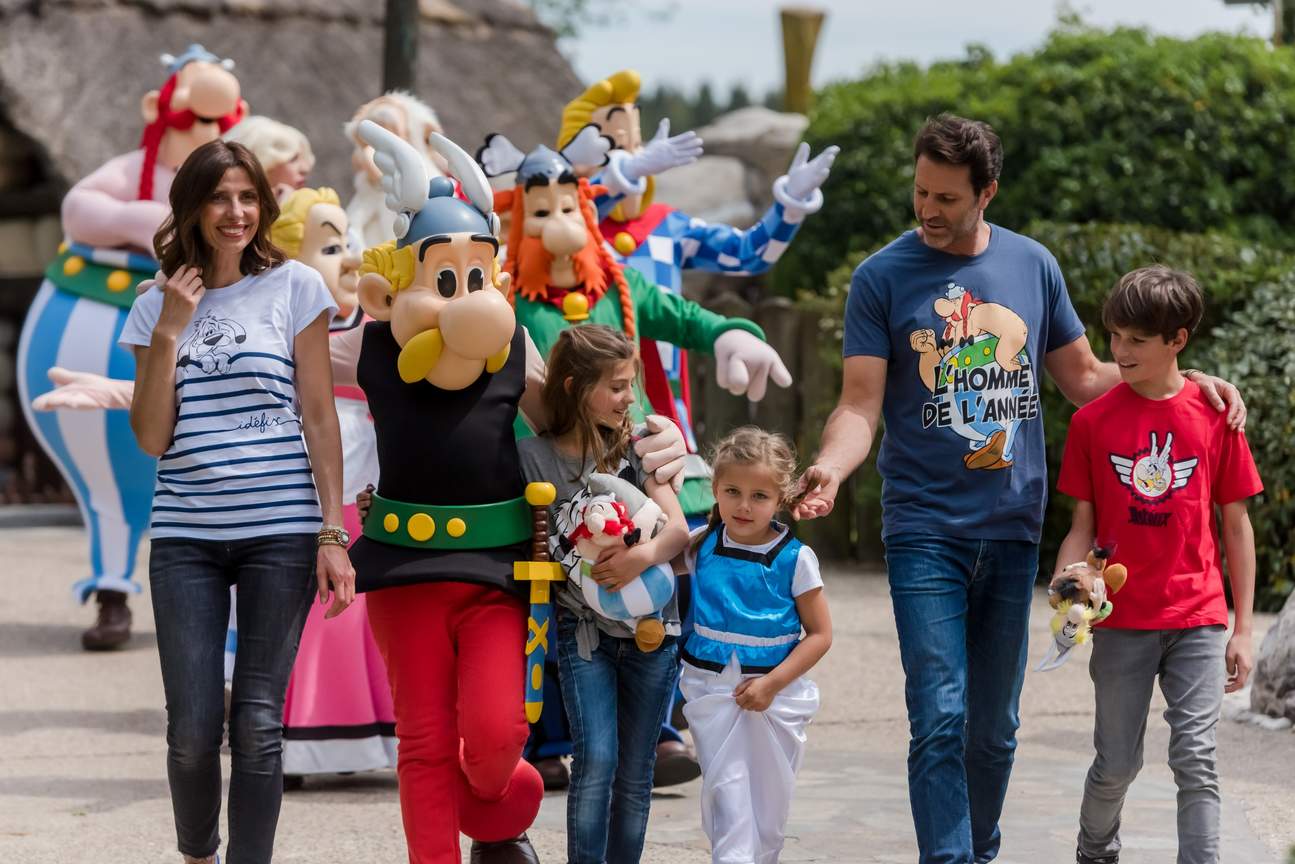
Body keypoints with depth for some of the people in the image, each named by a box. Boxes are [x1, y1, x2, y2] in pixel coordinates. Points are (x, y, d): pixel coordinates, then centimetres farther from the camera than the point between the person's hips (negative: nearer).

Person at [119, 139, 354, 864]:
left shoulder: (294, 287, 4)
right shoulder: (157, 305, 9)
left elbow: (319, 416, 2)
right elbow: (152, 438, 2)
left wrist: (333, 534, -4)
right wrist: (170, 332, -6)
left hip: (280, 532, -1)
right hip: (186, 535, 1)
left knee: (258, 722, -2)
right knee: (193, 728, -2)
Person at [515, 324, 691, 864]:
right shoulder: (534, 456, -3)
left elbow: (677, 528, -3)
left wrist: (646, 554, -24)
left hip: (651, 628, 3)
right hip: (584, 631, -3)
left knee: (635, 773, 6)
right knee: (596, 760, -16)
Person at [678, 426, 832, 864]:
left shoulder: (795, 558, -8)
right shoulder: (701, 545, -1)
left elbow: (819, 634, -6)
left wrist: (772, 683, -15)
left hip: (777, 693, -1)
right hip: (712, 690, 1)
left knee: (769, 795, 10)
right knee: (726, 788, -10)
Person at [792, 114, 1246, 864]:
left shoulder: (1032, 265, 6)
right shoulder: (882, 279, -3)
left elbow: (1084, 378, 15)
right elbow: (861, 405, -8)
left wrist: (1186, 381, 2)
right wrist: (831, 466, -28)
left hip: (1014, 530, 3)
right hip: (925, 530, -3)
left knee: (995, 727, 11)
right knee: (940, 723, -11)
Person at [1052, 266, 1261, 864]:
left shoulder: (1215, 416, 0)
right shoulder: (1093, 421, 1)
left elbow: (1236, 525, 5)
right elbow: (1083, 526, 5)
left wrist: (1243, 628, 4)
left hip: (1198, 619, -1)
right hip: (1121, 621, 1)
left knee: (1194, 758, -8)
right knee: (1116, 764, 9)